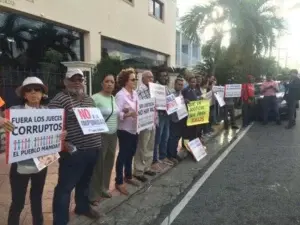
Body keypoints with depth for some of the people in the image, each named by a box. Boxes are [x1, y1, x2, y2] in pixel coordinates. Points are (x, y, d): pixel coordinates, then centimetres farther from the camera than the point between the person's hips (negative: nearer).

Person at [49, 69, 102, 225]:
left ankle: (82, 207, 44)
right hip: (74, 152, -8)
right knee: (65, 187, 2)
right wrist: (64, 144, -24)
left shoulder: (89, 99, 14)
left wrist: (98, 139, 12)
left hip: (92, 149, 8)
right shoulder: (59, 99, -11)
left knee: (84, 181, 24)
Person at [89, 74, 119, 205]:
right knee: (98, 165, 2)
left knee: (109, 163, 16)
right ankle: (93, 194, 17)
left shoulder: (114, 98, 10)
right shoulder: (96, 98, -13)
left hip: (113, 135, 7)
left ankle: (104, 188, 34)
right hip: (100, 135, -7)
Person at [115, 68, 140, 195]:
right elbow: (117, 114, -23)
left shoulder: (135, 93, 8)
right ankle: (119, 182, 19)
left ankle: (128, 176, 38)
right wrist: (129, 114, -35)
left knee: (131, 153, 20)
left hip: (134, 129, 8)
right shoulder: (120, 95, -16)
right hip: (124, 130, -8)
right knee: (123, 155, 4)